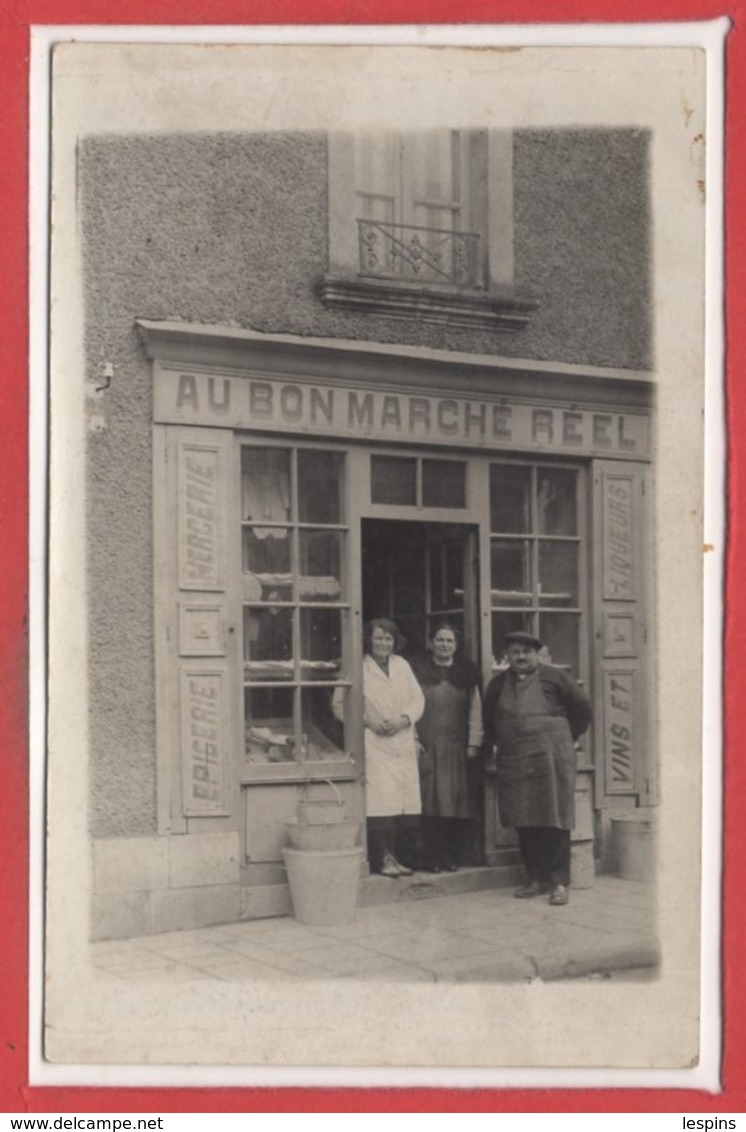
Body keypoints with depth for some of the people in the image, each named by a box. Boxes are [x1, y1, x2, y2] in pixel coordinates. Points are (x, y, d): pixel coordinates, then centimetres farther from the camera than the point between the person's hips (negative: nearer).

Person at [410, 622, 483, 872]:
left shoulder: (466, 673, 12)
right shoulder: (417, 670, 4)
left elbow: (475, 709, 10)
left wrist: (474, 743, 2)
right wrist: (413, 739, -6)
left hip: (457, 748, 2)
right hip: (426, 747, -2)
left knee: (456, 803, 0)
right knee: (430, 804, -4)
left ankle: (452, 857, 7)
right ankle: (432, 858, 1)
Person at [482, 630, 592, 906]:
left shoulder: (554, 678, 1)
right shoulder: (499, 683, 13)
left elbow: (582, 708, 8)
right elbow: (488, 720, 26)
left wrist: (565, 739, 10)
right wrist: (492, 746, 16)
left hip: (550, 758, -4)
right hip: (513, 763, 4)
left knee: (554, 821, -4)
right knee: (523, 823, 5)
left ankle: (559, 882, 1)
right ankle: (536, 878, 15)